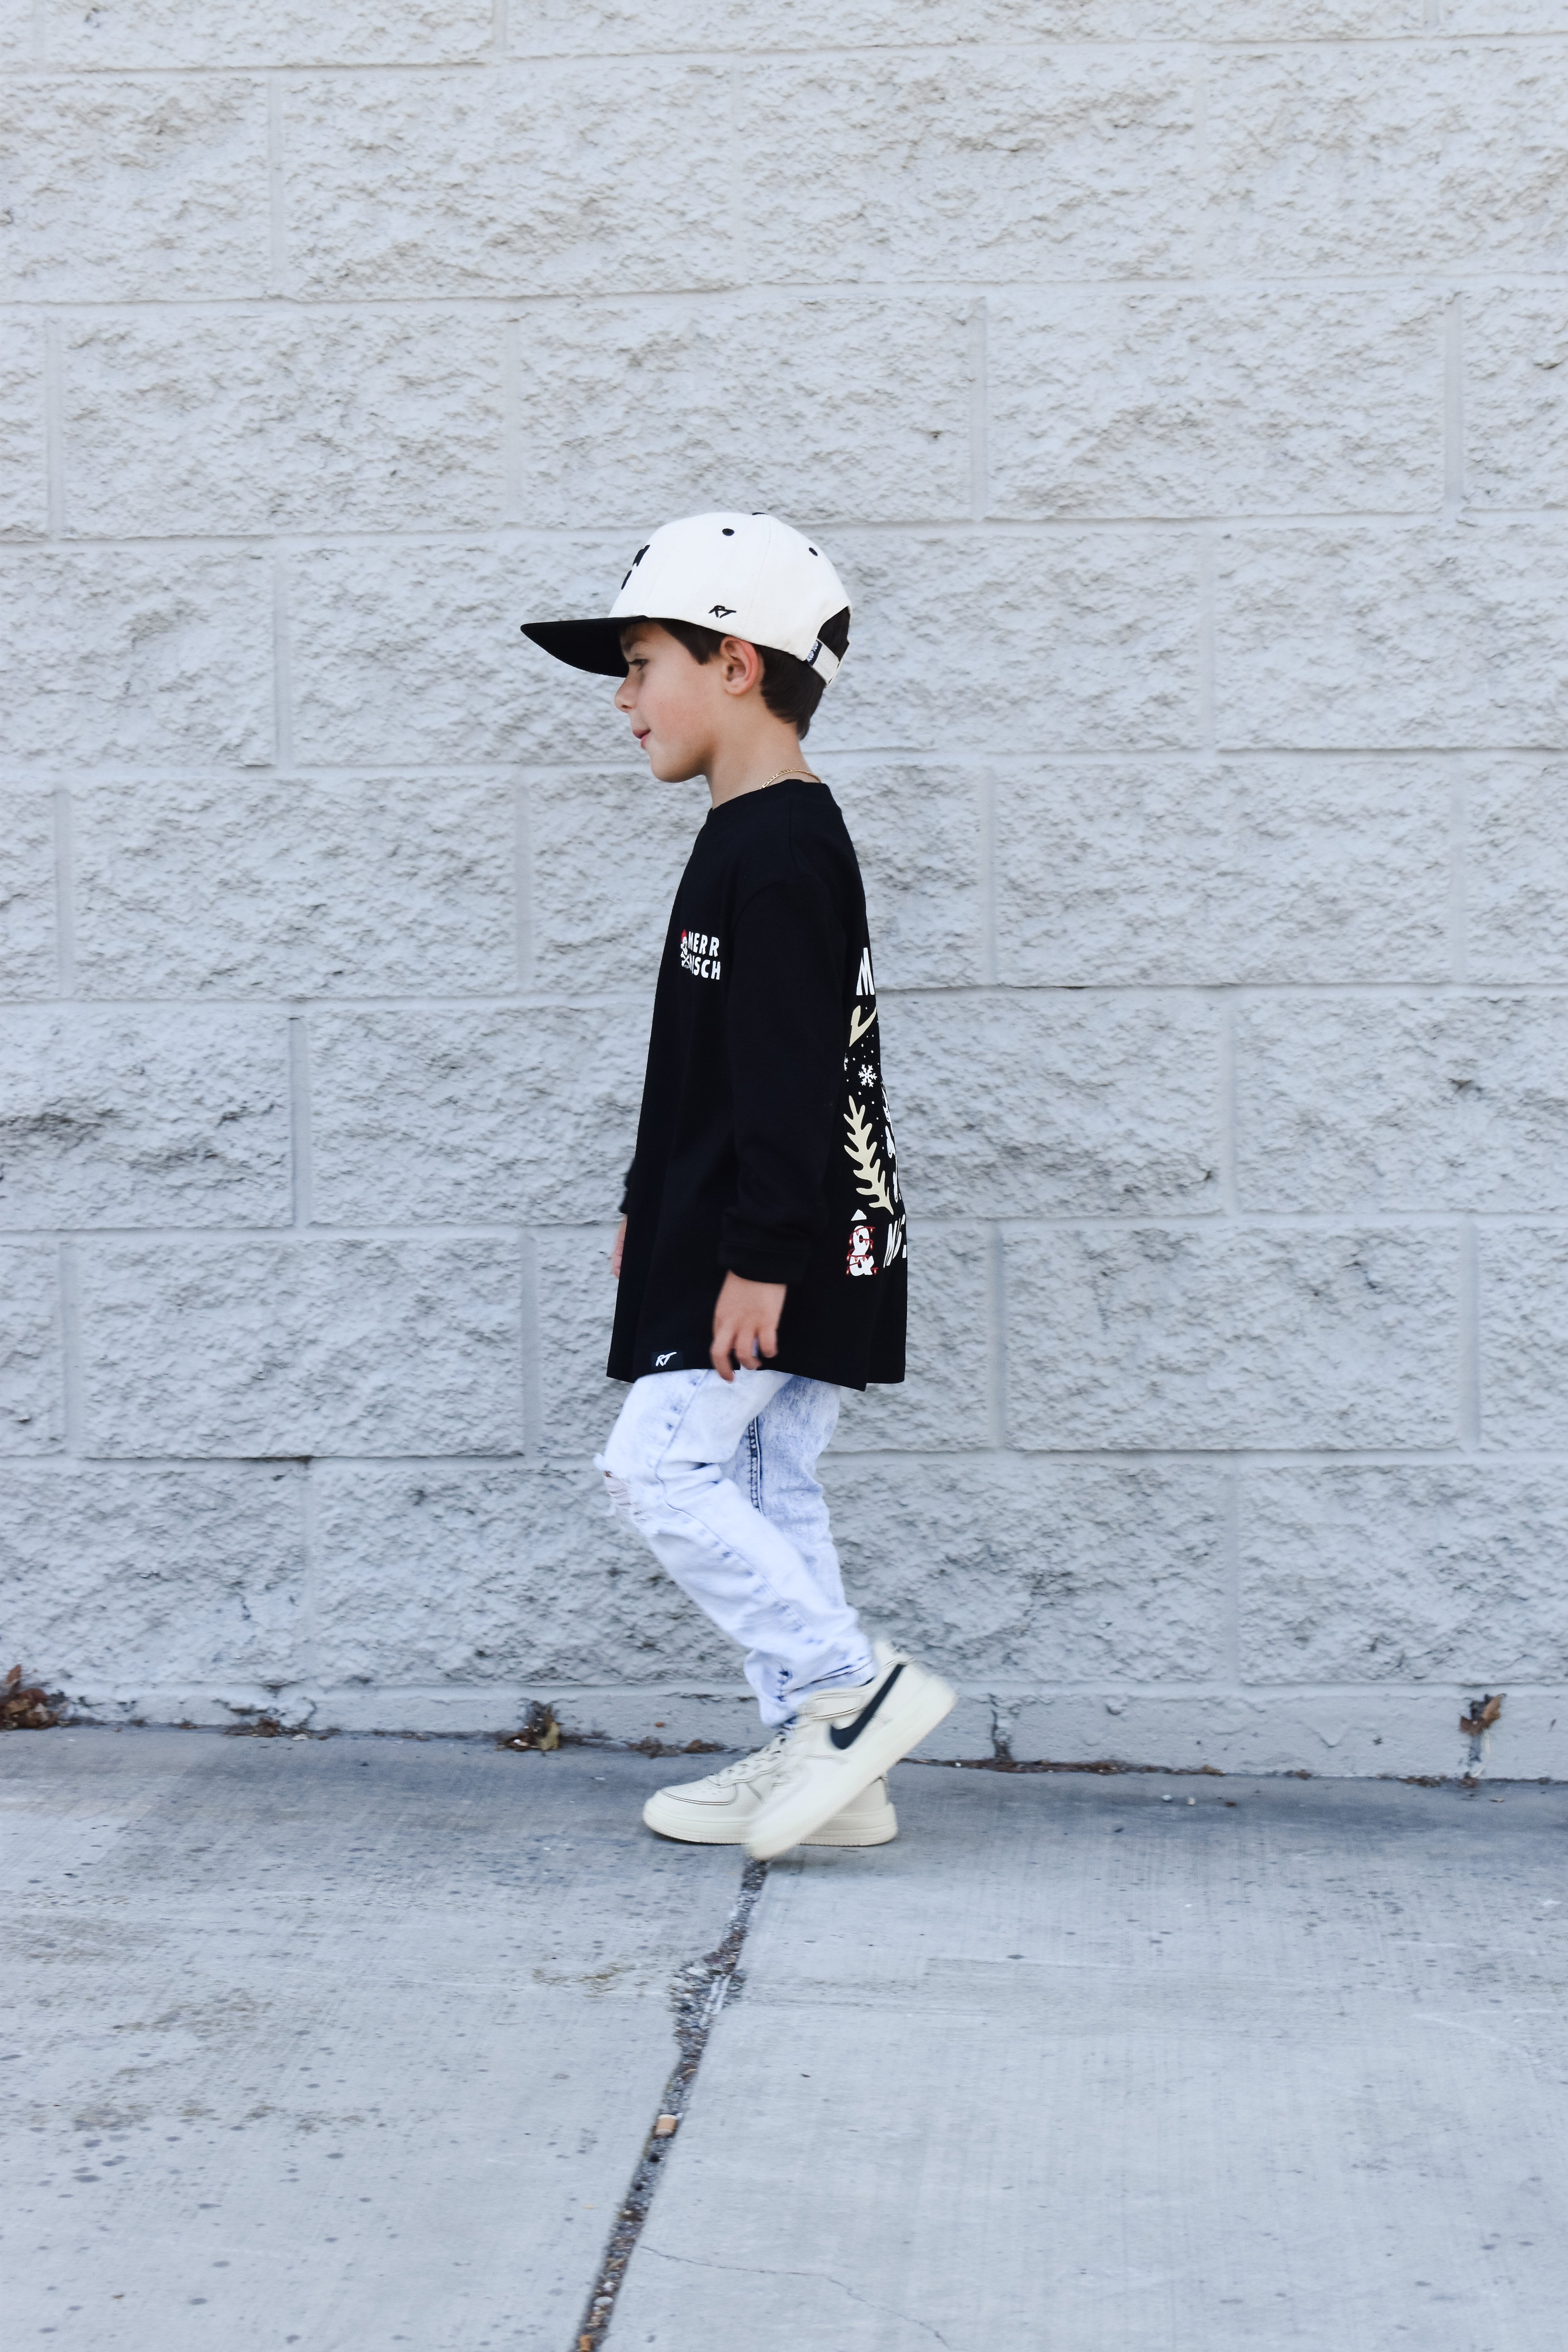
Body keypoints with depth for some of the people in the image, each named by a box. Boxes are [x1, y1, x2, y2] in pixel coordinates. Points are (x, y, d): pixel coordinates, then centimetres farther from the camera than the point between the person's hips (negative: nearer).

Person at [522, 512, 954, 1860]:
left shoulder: (776, 854, -16)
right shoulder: (775, 839, 16)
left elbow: (787, 1074, -22)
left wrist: (760, 1255, -22)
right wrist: (655, 1206, 25)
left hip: (774, 1247, -10)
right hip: (781, 1240, 10)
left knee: (662, 1468, -8)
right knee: (769, 1488, 12)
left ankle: (857, 1688, -5)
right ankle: (820, 1758, 16)